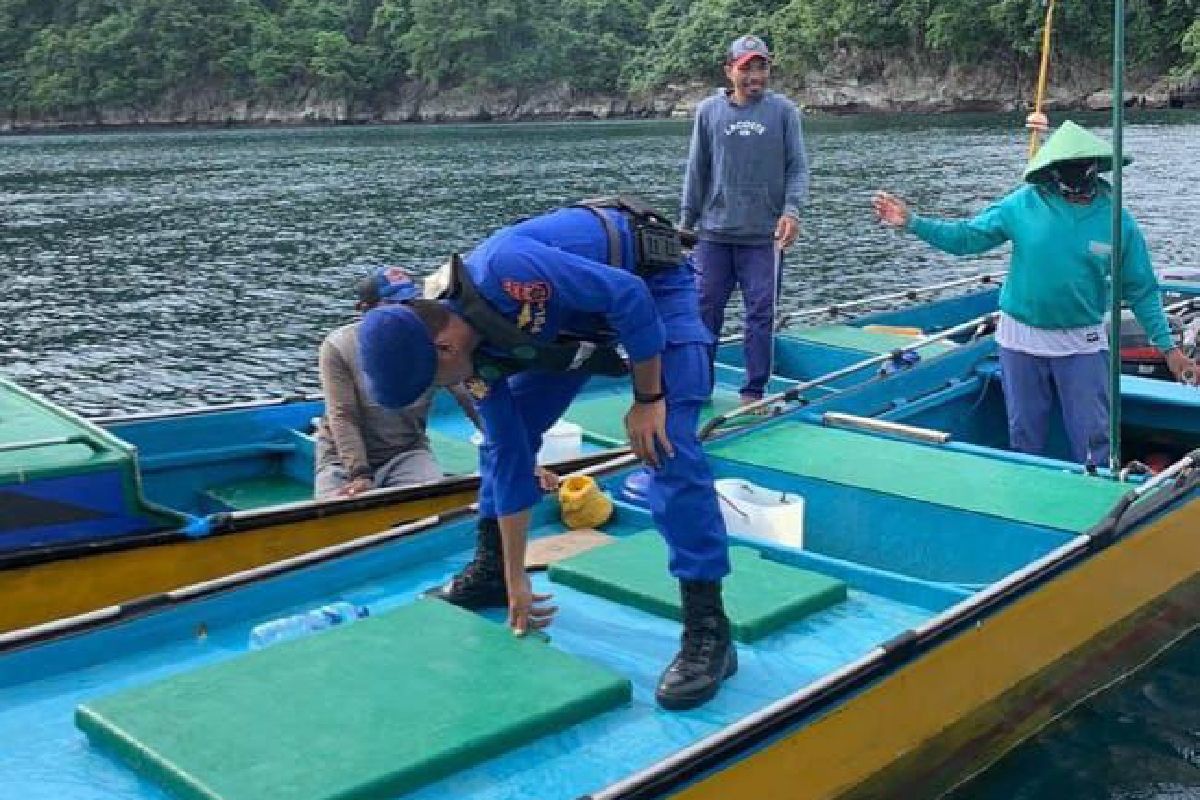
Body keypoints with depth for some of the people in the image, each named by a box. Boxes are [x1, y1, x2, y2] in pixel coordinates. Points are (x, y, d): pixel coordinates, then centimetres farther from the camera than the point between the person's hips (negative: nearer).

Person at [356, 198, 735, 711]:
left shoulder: (504, 271, -37)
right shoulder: (479, 351, -12)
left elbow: (629, 296, -32)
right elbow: (509, 458, -4)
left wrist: (647, 399, -23)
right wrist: (515, 578, 0)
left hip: (651, 281, -7)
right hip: (576, 311, 8)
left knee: (669, 449, -20)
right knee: (501, 438, 7)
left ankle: (707, 631, -16)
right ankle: (490, 573, 24)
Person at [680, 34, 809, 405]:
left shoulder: (784, 111, 1)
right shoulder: (709, 111, 4)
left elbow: (798, 168, 2)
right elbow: (697, 171, 9)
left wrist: (792, 210, -13)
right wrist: (686, 221, 9)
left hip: (765, 235, -1)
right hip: (714, 234, 2)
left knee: (761, 314, 1)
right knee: (705, 309, 6)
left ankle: (753, 393, 11)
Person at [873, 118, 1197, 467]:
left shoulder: (1117, 219, -8)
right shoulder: (1023, 204, -9)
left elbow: (1141, 290, 1)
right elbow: (965, 237, -4)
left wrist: (1168, 346, 1)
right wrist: (912, 223, -14)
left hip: (1083, 344, -1)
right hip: (1021, 340, 1)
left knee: (1092, 440, 4)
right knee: (1025, 436, 15)